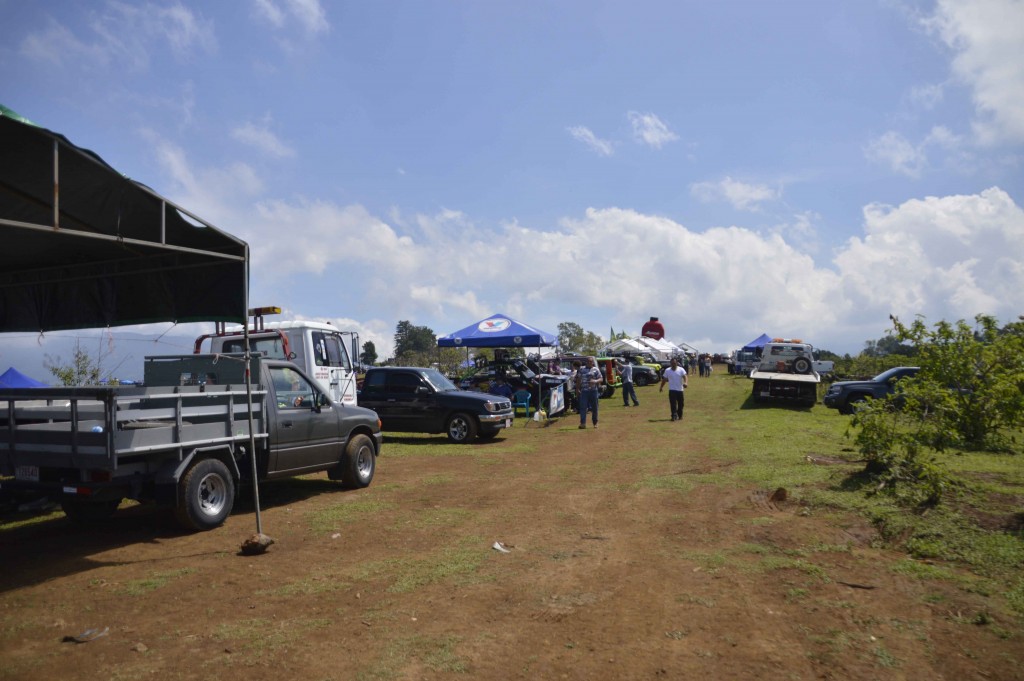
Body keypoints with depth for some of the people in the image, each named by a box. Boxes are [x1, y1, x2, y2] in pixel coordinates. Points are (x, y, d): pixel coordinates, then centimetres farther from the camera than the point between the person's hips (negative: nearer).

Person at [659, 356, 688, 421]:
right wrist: (661, 387, 10)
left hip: (680, 389, 0)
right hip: (672, 390, 0)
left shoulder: (681, 370, -3)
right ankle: (674, 416, -13)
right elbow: (664, 379, 10)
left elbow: (684, 376, -17)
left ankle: (680, 416, 26)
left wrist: (685, 382, -36)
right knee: (673, 404, -12)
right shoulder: (667, 370, 2)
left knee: (680, 404, 10)